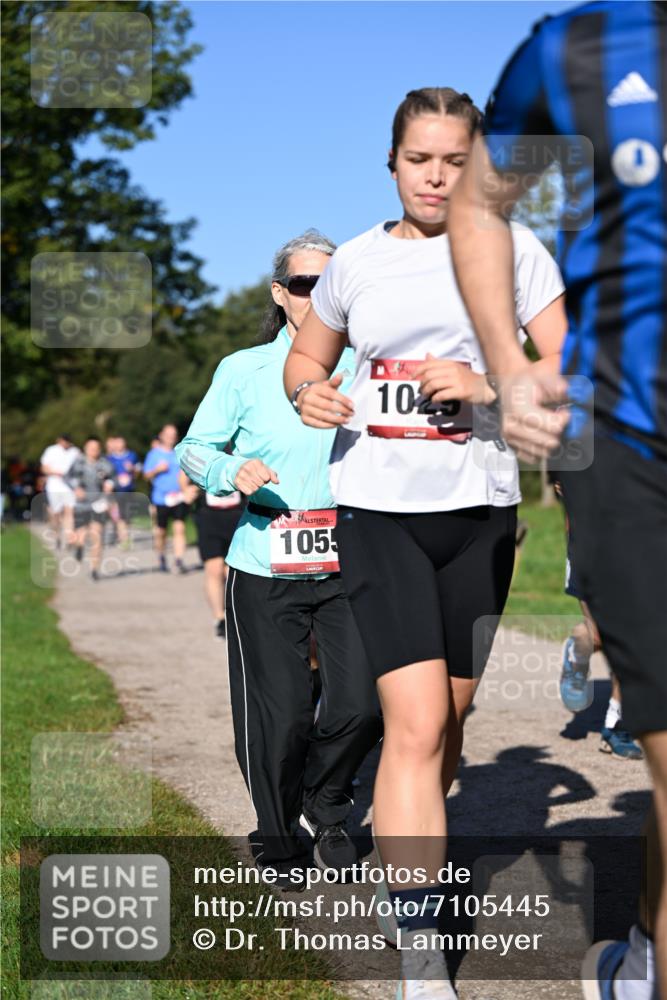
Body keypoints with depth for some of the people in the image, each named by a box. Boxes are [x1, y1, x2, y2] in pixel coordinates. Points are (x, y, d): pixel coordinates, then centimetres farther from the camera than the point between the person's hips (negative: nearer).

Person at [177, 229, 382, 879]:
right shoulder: (244, 370, 3)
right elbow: (193, 450, 5)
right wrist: (231, 471, -16)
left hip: (346, 563, 2)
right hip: (266, 567, -2)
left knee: (363, 702, -5)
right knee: (280, 711, -1)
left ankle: (326, 808, 25)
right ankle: (277, 833, 24)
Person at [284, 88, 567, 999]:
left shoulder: (510, 249, 3)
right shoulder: (356, 261, 7)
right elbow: (305, 354, 22)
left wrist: (489, 386, -20)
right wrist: (309, 391, -2)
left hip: (479, 510, 1)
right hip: (378, 509, -1)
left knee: (446, 719, 13)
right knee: (416, 722, -14)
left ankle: (409, 849, 40)